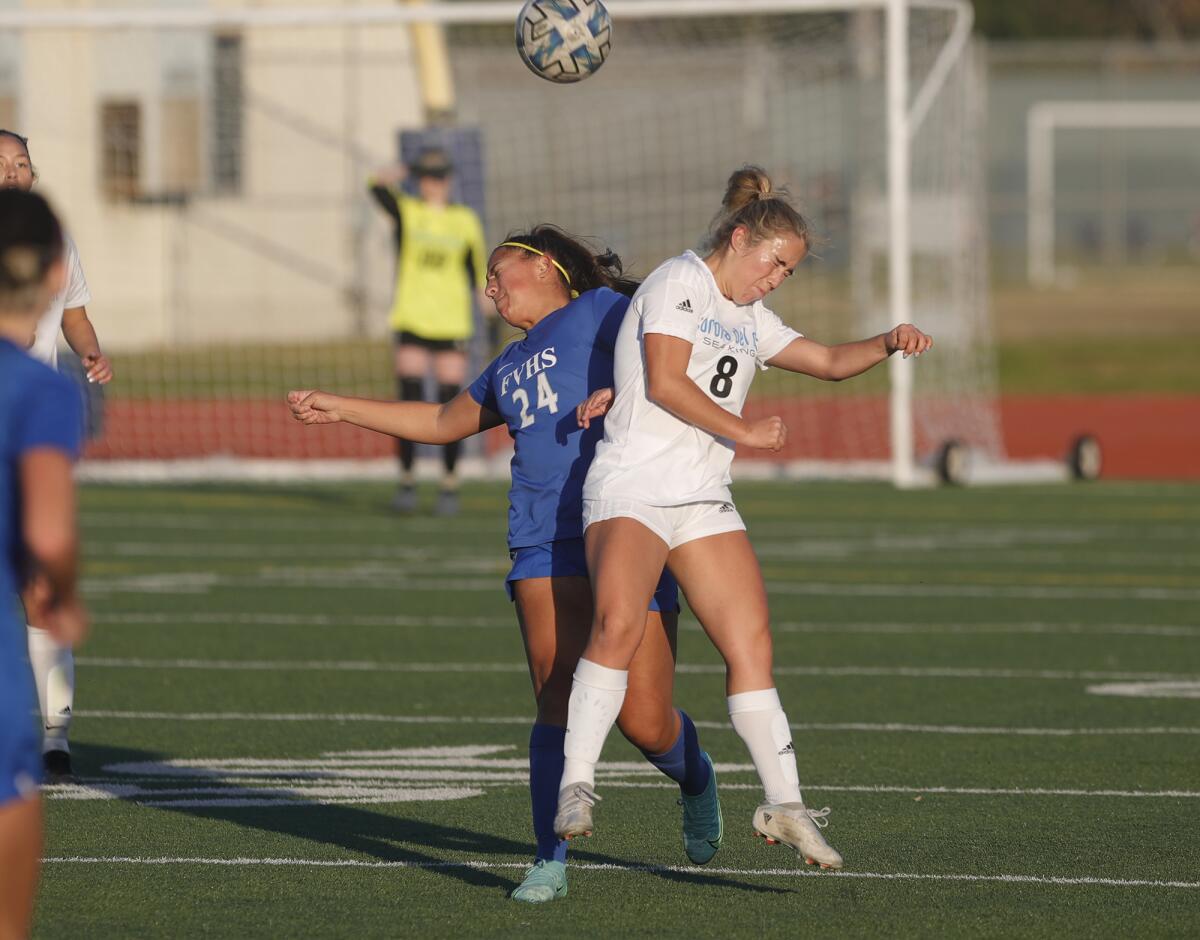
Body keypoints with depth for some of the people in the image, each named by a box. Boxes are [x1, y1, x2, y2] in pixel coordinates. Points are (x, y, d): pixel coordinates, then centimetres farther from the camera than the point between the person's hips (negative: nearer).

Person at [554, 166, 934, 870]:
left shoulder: (750, 319, 22)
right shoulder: (680, 282, -4)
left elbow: (830, 362, 28)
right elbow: (665, 382, -14)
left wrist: (889, 344, 9)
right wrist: (744, 433, -14)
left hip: (705, 504, 8)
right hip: (633, 488, -8)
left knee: (752, 644, -1)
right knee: (618, 626, -27)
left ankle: (785, 805, 4)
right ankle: (576, 788, -25)